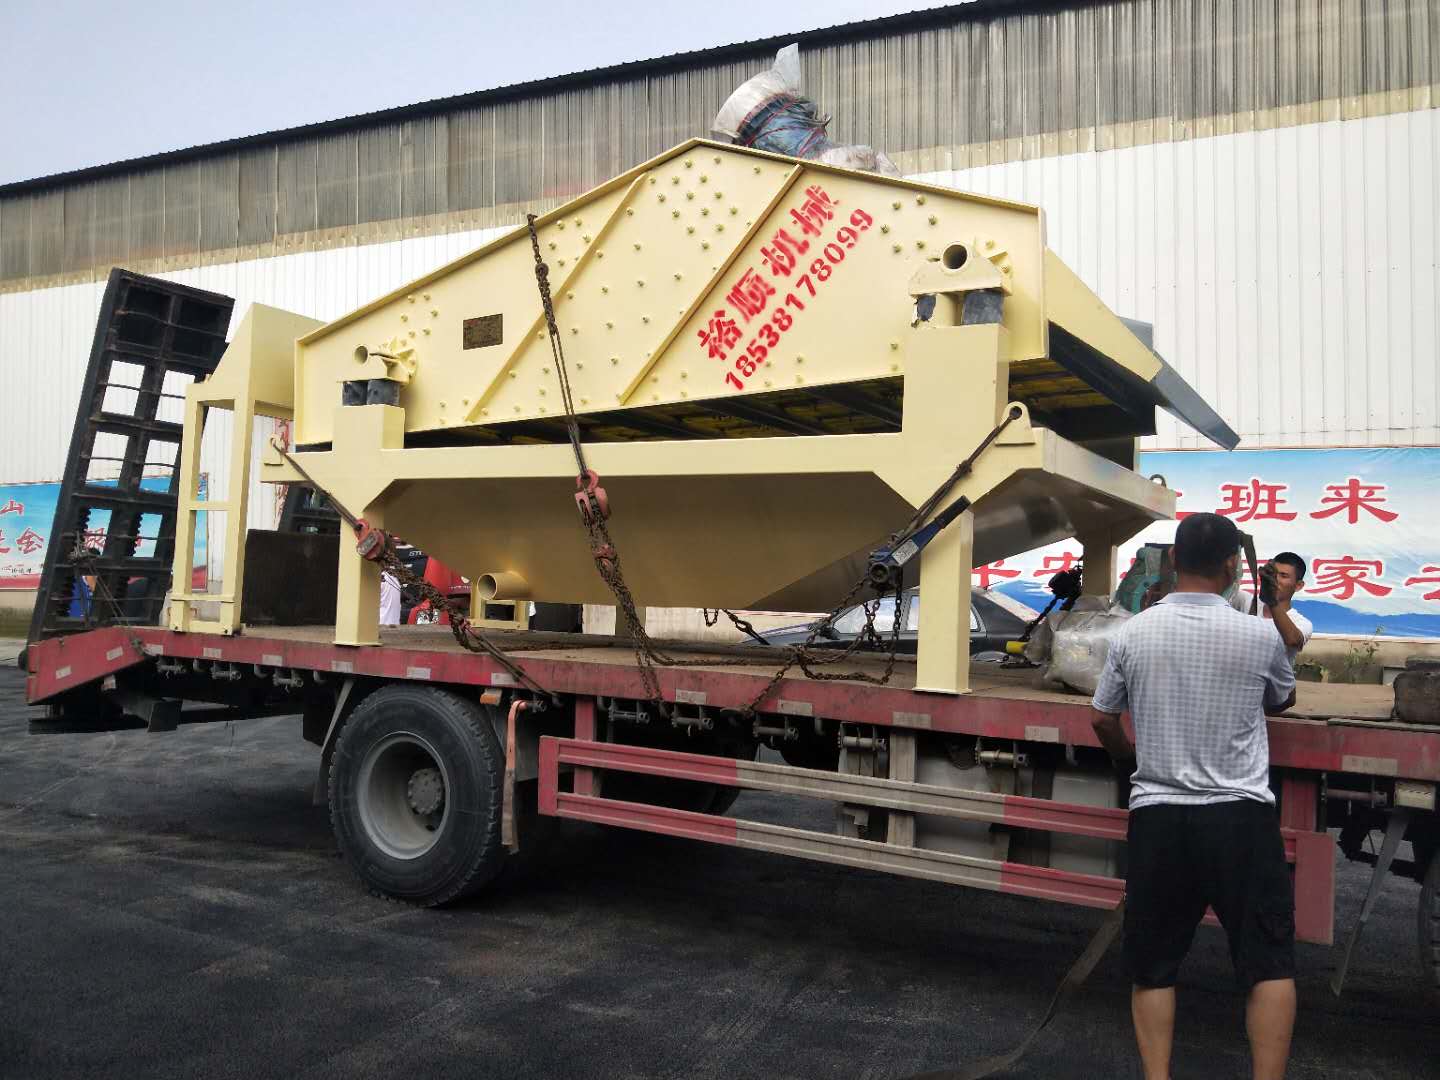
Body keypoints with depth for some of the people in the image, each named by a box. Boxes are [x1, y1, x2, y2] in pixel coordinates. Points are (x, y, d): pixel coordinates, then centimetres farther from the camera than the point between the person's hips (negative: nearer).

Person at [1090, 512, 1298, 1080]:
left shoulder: (1132, 635, -2)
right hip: (1240, 816, -1)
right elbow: (1284, 701, 15)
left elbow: (1102, 720, 9)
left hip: (1157, 816, 2)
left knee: (1153, 964, 12)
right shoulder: (1259, 636, -6)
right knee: (1270, 962, 10)